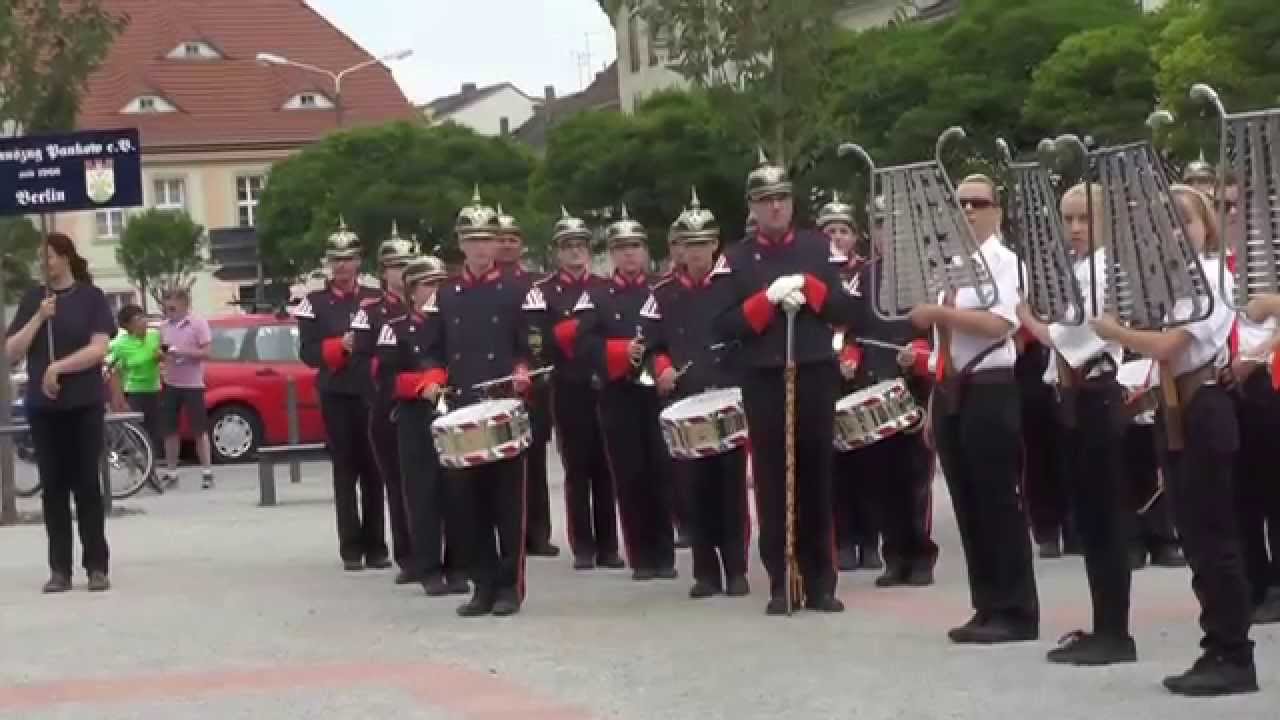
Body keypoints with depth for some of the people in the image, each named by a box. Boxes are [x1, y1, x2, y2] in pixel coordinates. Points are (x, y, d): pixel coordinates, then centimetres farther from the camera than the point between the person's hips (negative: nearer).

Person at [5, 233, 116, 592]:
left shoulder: (91, 296, 0)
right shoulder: (32, 299, 8)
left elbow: (99, 349, -9)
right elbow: (12, 352, 2)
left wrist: (58, 367, -17)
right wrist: (39, 317, -10)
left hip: (84, 404, -3)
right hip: (42, 406, 3)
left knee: (86, 483, -1)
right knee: (53, 487, 3)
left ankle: (97, 566, 2)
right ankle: (59, 569, 5)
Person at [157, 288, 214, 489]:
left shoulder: (198, 323, -7)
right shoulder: (165, 326, 8)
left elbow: (205, 352, -11)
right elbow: (162, 353, 16)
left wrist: (182, 352, -22)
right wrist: (163, 356, -7)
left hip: (192, 384, -5)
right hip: (170, 384, 5)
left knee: (199, 430, -2)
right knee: (169, 429, 7)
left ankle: (207, 472, 3)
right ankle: (171, 472, 14)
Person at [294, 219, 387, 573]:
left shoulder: (377, 299, 7)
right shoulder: (314, 303, 2)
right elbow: (308, 353, -4)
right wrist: (340, 346, -19)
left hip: (372, 395, 1)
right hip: (337, 398, -1)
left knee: (374, 470, 5)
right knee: (345, 471, 1)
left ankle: (376, 546, 10)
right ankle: (351, 548, 3)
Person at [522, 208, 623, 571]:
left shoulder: (606, 287, 11)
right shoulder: (542, 291, 2)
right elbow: (537, 340, -9)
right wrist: (578, 327, -16)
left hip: (604, 388, 2)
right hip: (569, 391, -2)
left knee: (606, 468, 5)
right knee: (577, 469, 0)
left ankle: (608, 545, 11)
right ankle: (583, 547, 5)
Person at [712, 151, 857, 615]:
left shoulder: (819, 247, 7)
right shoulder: (736, 259, 3)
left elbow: (846, 310, 2)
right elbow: (724, 328, -5)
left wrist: (807, 286, -12)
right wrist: (768, 298, -15)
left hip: (815, 378, 1)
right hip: (764, 384, -1)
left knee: (816, 481, 5)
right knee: (771, 485, 1)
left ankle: (821, 584, 11)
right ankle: (780, 585, 6)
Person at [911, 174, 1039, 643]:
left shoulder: (1003, 260, -7)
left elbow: (1000, 323, -22)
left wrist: (939, 313, -22)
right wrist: (936, 395, 15)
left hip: (989, 391, -8)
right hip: (950, 391, 8)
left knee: (997, 503, -5)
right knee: (968, 505, 9)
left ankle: (1016, 613, 1)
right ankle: (987, 609, 16)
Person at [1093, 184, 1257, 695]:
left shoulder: (1213, 277, -11)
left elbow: (1167, 346, -21)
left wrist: (1113, 331, -10)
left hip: (1203, 409, -9)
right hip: (1174, 410, 9)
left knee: (1214, 535, -7)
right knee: (1195, 536, 10)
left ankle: (1236, 658, -3)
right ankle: (1218, 649, 15)